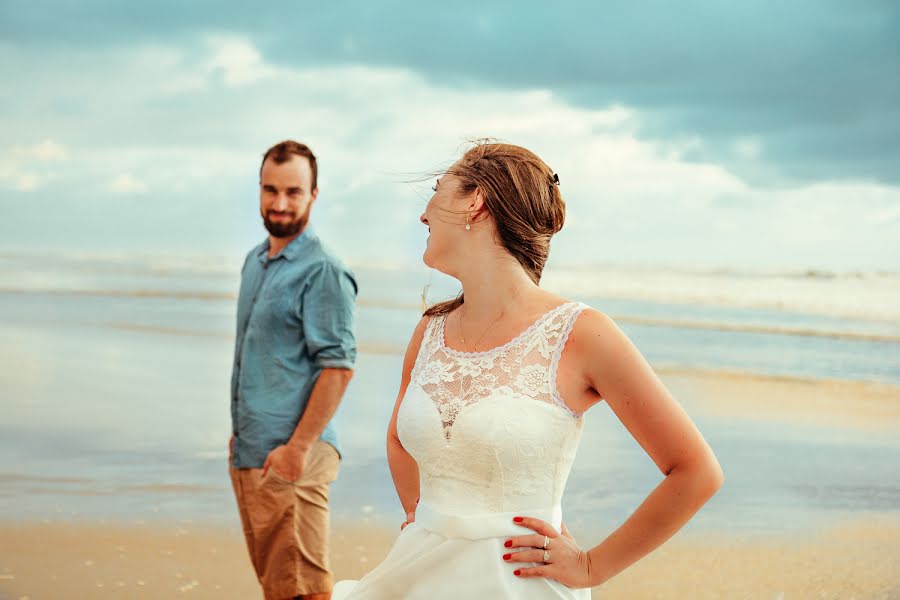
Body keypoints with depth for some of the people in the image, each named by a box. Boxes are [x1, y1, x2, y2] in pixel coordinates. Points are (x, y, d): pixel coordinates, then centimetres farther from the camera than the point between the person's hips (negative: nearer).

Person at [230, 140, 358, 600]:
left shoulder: (323, 272, -13)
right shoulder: (255, 261, 14)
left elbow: (338, 367, -18)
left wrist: (298, 447, -21)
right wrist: (240, 435, 16)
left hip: (289, 457, -8)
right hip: (246, 450, 8)